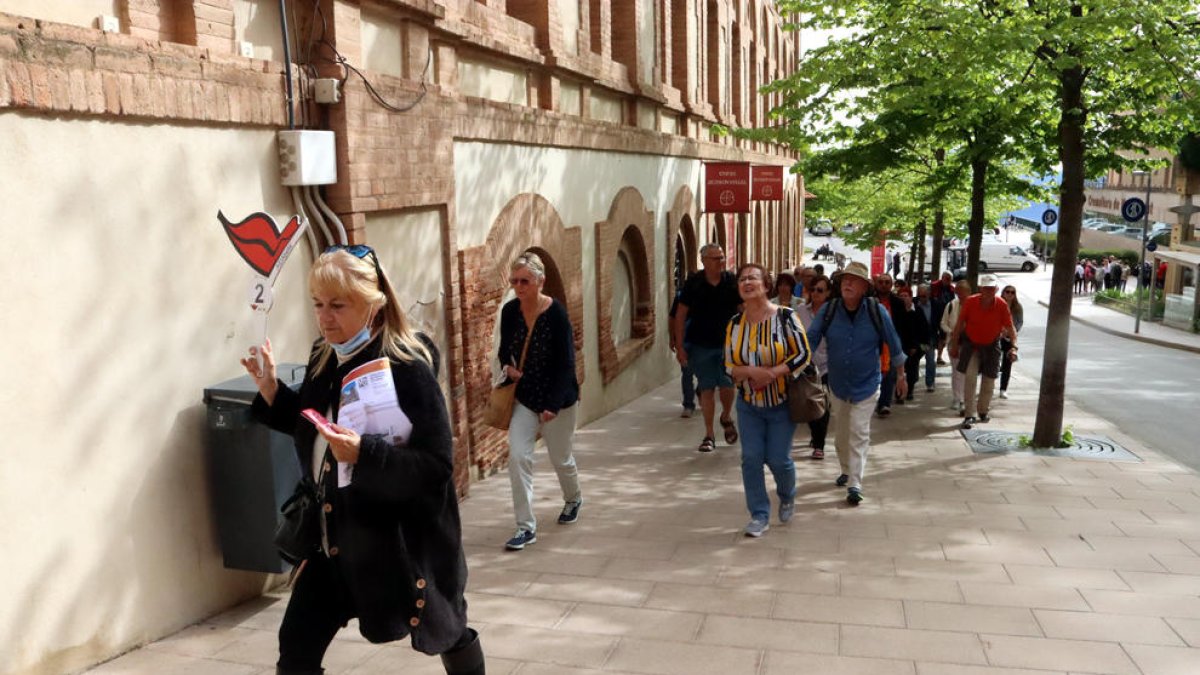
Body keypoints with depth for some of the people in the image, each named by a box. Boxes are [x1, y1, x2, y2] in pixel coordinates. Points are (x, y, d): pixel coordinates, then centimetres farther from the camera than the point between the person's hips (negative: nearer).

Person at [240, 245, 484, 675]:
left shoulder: (407, 367, -22)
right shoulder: (324, 358, 0)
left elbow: (437, 464, -24)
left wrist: (363, 452, -38)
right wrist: (271, 390, -2)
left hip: (402, 537, -6)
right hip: (335, 536, 6)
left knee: (446, 634, 16)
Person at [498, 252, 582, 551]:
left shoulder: (557, 314, -19)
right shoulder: (510, 311, -5)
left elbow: (566, 364, -17)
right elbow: (504, 349, 11)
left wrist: (552, 405, -21)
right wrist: (507, 367, -12)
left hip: (558, 399, -3)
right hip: (524, 398, 4)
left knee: (561, 458, 13)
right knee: (517, 457, -9)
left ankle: (573, 499, 46)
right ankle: (526, 527, 0)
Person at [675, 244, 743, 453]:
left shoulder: (732, 281, -3)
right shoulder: (694, 283, -5)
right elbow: (681, 314, -1)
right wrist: (680, 346, -5)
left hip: (727, 343, 0)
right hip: (700, 345, 0)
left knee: (727, 385, -3)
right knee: (706, 388, 3)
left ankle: (726, 417, 30)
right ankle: (709, 436, 13)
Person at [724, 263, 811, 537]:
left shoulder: (784, 316, -12)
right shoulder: (735, 323, -2)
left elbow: (803, 355, -13)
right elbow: (729, 366, 0)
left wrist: (772, 373, -23)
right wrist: (753, 372, -20)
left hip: (781, 403, -3)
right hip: (749, 404, 3)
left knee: (778, 460, 2)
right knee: (751, 458, -1)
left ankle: (787, 497, 35)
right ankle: (759, 515, 14)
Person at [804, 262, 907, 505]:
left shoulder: (876, 313, -14)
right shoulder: (828, 311, -11)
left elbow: (894, 346, -3)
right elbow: (810, 342, -10)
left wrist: (901, 377, 5)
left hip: (866, 384, -3)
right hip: (837, 383, 3)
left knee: (859, 433, -7)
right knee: (841, 433, 17)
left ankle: (855, 483, -5)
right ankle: (846, 470, 38)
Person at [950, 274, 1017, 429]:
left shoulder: (1001, 305, -18)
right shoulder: (970, 302, -19)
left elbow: (1010, 327, -13)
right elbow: (960, 324, -8)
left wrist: (1014, 346, -27)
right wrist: (954, 345, -4)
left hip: (991, 346, 2)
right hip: (971, 344, -2)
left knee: (989, 381, 13)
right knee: (970, 378, -14)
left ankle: (983, 411, 35)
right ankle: (969, 415, -9)